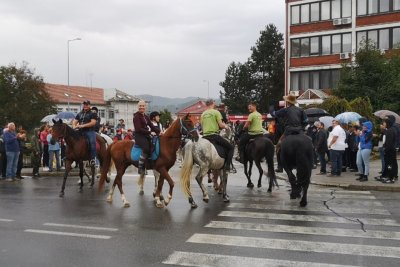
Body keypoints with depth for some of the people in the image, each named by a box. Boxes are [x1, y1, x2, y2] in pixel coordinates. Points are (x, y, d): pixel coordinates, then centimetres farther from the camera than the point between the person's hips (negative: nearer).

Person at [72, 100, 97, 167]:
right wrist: (74, 126, -2)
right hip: (80, 131, 6)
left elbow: (93, 122, -8)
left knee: (92, 142, -31)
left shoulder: (93, 114, 5)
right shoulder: (79, 114, 23)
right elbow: (74, 121, 22)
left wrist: (83, 125, -16)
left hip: (89, 131, -6)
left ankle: (92, 159, -28)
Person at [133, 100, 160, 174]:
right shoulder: (136, 116, -7)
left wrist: (159, 131, -1)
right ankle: (140, 168, -25)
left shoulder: (146, 117, 17)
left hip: (146, 135, 9)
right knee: (146, 148, -31)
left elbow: (152, 126, 15)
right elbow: (138, 129, -16)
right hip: (139, 136, -9)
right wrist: (150, 132, -20)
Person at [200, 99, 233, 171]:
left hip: (205, 136, 6)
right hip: (214, 135, -6)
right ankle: (227, 165, -9)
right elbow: (221, 125, -9)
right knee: (231, 147, 4)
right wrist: (225, 126, 12)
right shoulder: (216, 112, -3)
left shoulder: (203, 114, 13)